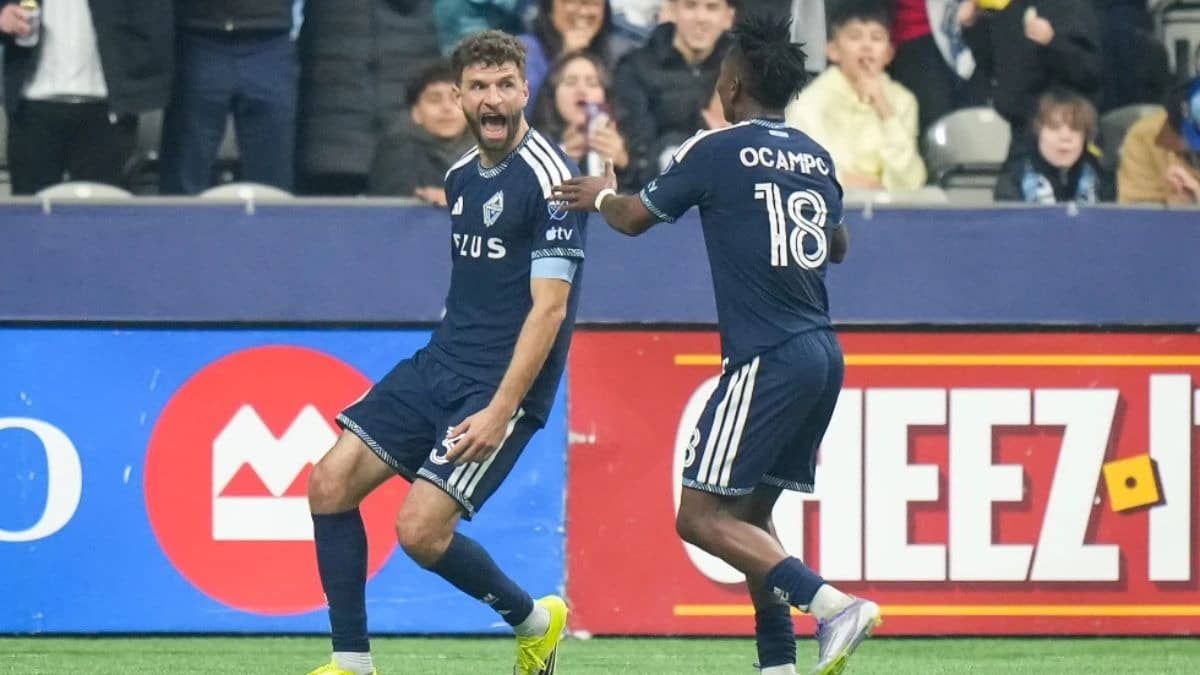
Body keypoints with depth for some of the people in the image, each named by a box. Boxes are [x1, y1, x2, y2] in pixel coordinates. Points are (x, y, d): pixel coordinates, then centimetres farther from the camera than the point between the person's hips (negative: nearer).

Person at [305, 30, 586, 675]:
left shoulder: (547, 179, -14)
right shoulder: (461, 176, 12)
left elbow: (548, 308, -18)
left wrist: (500, 411, -23)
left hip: (504, 383, -8)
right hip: (438, 363, 8)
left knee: (419, 529, -17)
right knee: (330, 482, -4)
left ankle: (535, 621, 9)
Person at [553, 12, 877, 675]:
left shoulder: (716, 150, -6)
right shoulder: (815, 156, 13)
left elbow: (635, 218, 7)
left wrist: (600, 196, 28)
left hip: (768, 358, -8)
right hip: (823, 354, 8)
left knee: (701, 517, -7)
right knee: (750, 514, 16)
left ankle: (831, 603, -21)